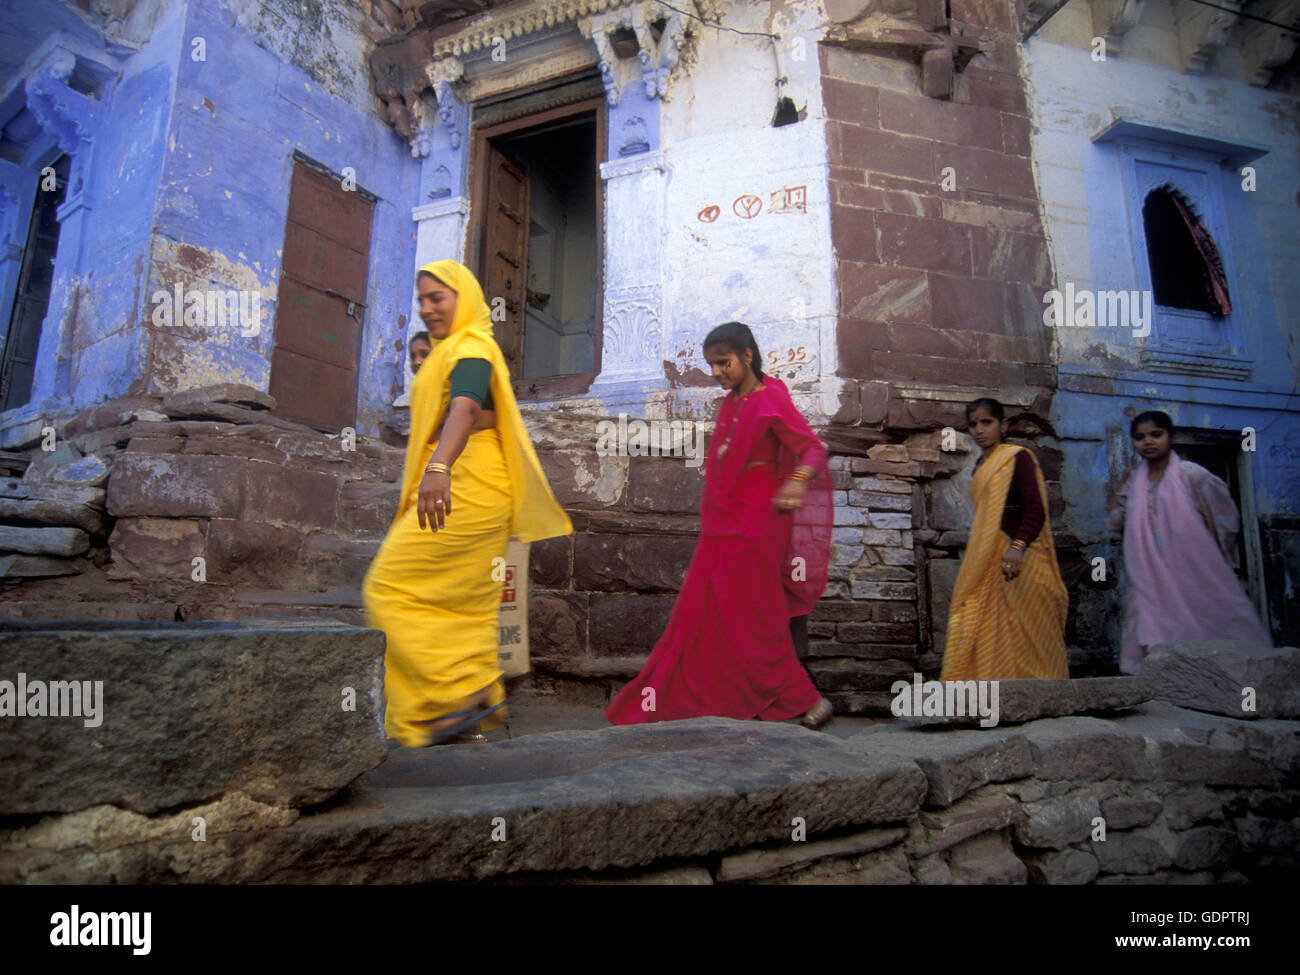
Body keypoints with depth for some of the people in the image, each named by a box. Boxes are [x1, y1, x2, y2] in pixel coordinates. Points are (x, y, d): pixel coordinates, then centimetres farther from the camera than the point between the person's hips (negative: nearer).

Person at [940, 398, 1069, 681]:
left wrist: (1017, 547, -33)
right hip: (985, 562, 7)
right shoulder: (981, 465, 17)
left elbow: (1035, 511, -17)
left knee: (1021, 636, -2)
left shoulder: (1018, 457, -6)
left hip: (1015, 560, -7)